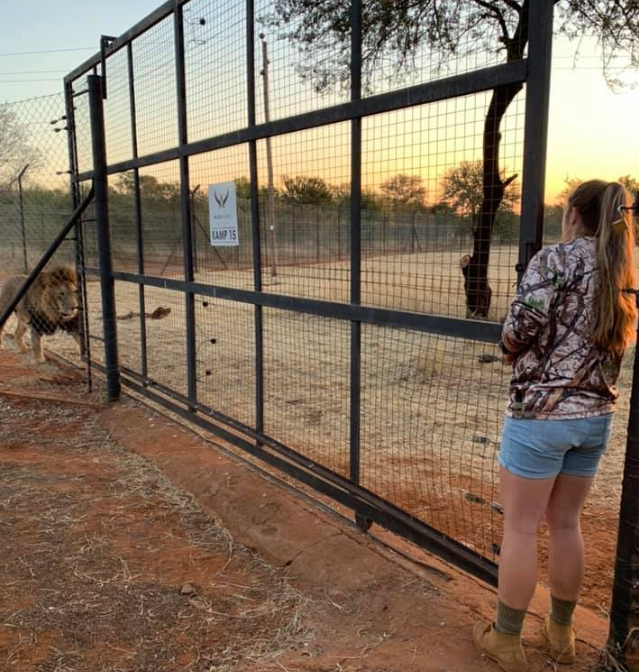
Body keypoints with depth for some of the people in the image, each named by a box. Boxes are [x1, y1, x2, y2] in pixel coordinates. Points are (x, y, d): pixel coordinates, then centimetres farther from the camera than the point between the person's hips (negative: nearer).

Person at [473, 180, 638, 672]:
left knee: (520, 528, 6)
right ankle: (562, 632, 35)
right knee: (566, 524, 20)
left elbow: (518, 332, -18)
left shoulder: (555, 258, -12)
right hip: (596, 415, 7)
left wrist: (512, 349, 3)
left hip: (539, 412, -6)